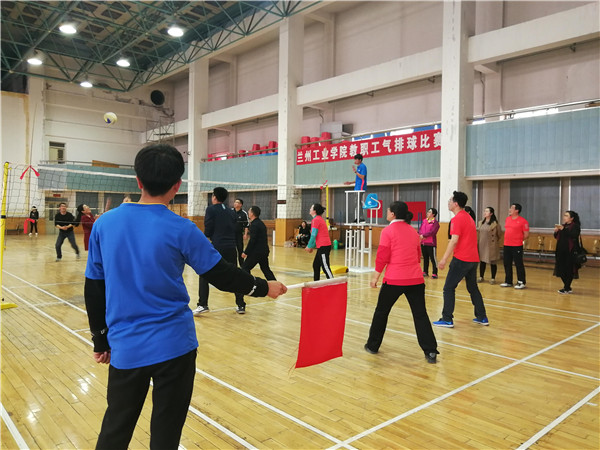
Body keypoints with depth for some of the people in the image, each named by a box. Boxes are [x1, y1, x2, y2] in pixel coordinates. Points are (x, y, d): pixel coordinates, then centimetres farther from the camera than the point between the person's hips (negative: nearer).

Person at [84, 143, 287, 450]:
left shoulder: (104, 224, -2)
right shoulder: (181, 230, -11)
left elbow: (93, 290, 5)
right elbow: (222, 276, -4)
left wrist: (101, 340, 17)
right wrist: (264, 287, 12)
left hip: (125, 348, 3)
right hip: (173, 346, -3)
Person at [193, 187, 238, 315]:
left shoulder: (211, 209, 0)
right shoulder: (231, 212, 16)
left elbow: (208, 231, -4)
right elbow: (236, 231, 13)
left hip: (217, 247, -5)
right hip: (231, 248, 5)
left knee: (204, 275, 7)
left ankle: (203, 305, 0)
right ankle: (241, 305, 14)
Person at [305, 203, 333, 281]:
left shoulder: (316, 220, -12)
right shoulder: (320, 219, 18)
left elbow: (314, 235, -14)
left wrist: (309, 246, -4)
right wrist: (312, 246, 21)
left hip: (323, 246, -10)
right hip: (322, 246, 10)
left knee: (325, 267, -8)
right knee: (316, 265, 15)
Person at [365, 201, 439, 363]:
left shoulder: (388, 231, -5)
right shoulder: (413, 231, 13)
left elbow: (382, 256, -9)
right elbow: (418, 255, 19)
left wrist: (376, 276, -1)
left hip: (394, 279, -4)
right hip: (415, 279, 5)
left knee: (381, 312, 11)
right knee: (420, 315, 6)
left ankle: (372, 345, 23)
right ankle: (431, 352, 0)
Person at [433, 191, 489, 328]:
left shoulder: (457, 219, -12)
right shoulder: (468, 217, 16)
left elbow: (454, 240, -20)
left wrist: (444, 259, -20)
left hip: (461, 259, -9)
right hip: (473, 258, 9)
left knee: (449, 288, -2)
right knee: (473, 288, 18)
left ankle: (447, 319, -1)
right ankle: (482, 317, 23)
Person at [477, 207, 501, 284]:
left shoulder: (495, 223, -9)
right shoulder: (481, 223, 9)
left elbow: (499, 234, 1)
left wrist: (496, 241, 7)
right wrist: (478, 243, 14)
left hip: (491, 246, -5)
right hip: (482, 245, 5)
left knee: (492, 262, 2)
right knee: (482, 261, 10)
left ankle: (493, 278, 11)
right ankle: (481, 277, 21)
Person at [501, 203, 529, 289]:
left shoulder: (523, 221, -9)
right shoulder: (507, 219, 12)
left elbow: (526, 235, -7)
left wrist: (518, 240, 1)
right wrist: (508, 239, 14)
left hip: (517, 246, -7)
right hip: (506, 245, 7)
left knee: (519, 264, -1)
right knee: (507, 264, 11)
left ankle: (521, 282, 10)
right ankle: (508, 282, 23)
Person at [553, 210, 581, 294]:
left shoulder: (575, 226, -4)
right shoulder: (563, 225, 15)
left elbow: (574, 235, -22)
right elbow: (557, 237, 17)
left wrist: (563, 229, -26)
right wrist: (556, 231, -3)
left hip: (570, 252, -6)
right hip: (561, 251, 7)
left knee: (569, 270, -3)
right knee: (562, 269, 7)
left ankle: (567, 288, 3)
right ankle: (567, 287, 19)